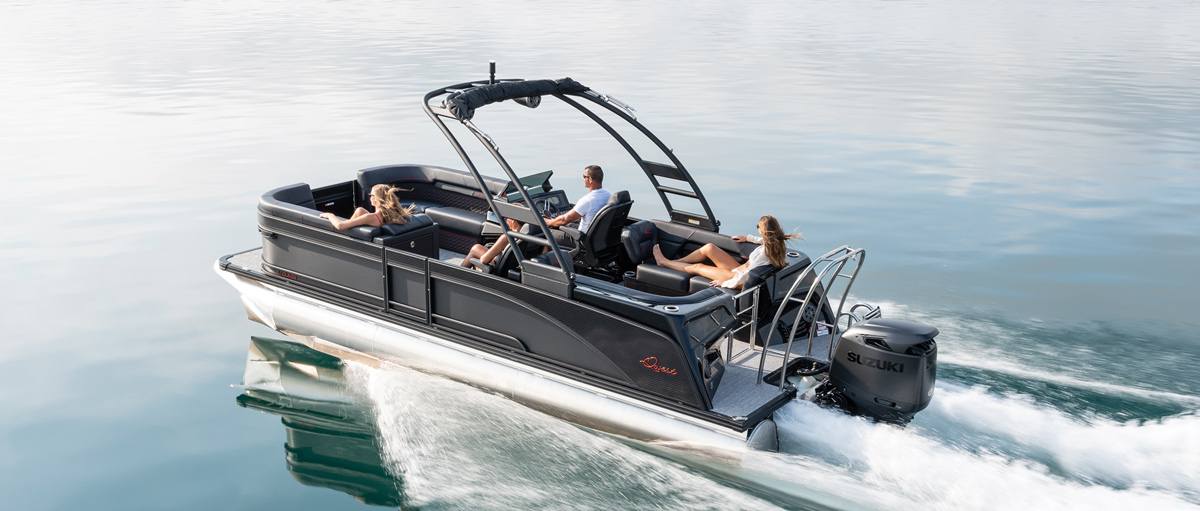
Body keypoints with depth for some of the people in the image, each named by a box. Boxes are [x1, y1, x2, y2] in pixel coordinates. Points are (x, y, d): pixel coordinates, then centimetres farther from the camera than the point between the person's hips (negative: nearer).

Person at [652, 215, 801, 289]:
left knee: (697, 267, 6)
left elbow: (744, 276, -32)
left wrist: (724, 283, -19)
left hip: (739, 279, -9)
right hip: (741, 269, 9)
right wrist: (748, 238, 21)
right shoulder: (778, 242, -9)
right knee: (709, 247, 7)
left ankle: (664, 262, 29)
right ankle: (676, 261, 25)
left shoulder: (765, 253, -35)